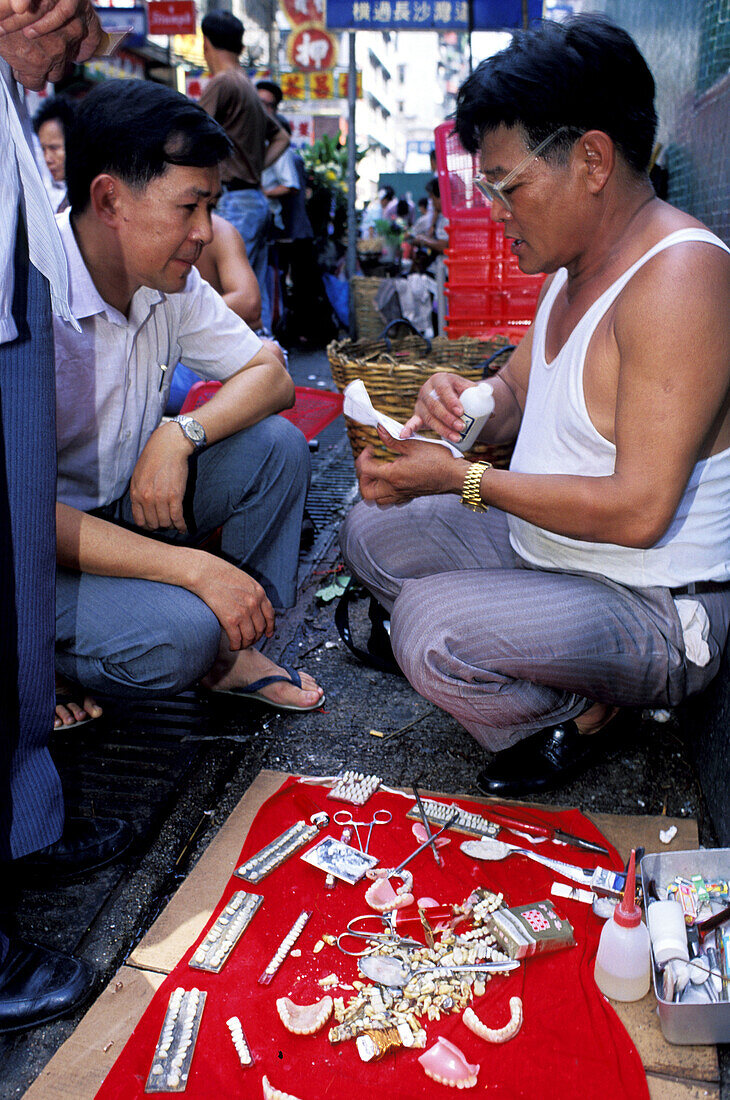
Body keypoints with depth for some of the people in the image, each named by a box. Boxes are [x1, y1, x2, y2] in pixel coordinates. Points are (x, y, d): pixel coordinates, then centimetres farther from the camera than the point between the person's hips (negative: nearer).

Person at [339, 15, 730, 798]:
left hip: (654, 608, -10)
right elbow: (517, 395, 14)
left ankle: (580, 713, 1)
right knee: (372, 533, 14)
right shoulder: (574, 263, 5)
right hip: (542, 549, 10)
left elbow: (638, 511, -30)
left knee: (431, 630, -31)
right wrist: (464, 405, -10)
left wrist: (463, 480, -24)